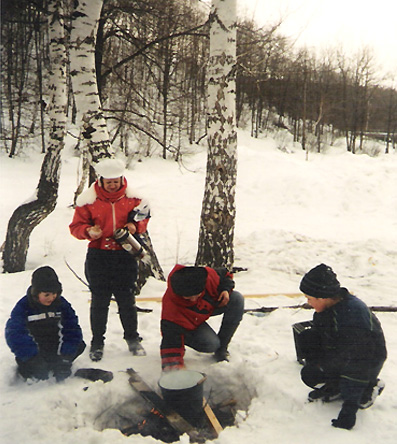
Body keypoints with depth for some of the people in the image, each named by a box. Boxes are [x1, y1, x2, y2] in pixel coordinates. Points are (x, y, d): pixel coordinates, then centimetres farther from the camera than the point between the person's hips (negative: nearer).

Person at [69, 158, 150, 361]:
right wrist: (89, 231, -21)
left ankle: (132, 338, 27)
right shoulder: (89, 199, -4)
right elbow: (76, 226, 0)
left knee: (127, 299, 9)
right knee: (99, 301, 5)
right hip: (98, 256, -1)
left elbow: (143, 220, 13)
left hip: (125, 255, 1)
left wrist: (135, 226, -9)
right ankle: (97, 342, 20)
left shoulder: (132, 197, 2)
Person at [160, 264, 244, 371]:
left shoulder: (209, 275, -32)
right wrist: (173, 366, -46)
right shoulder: (170, 303, -40)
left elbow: (226, 275, -6)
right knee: (211, 344, -30)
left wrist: (226, 289, -25)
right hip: (189, 324, -5)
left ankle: (221, 350, -9)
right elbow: (170, 340, -39)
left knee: (237, 298, -19)